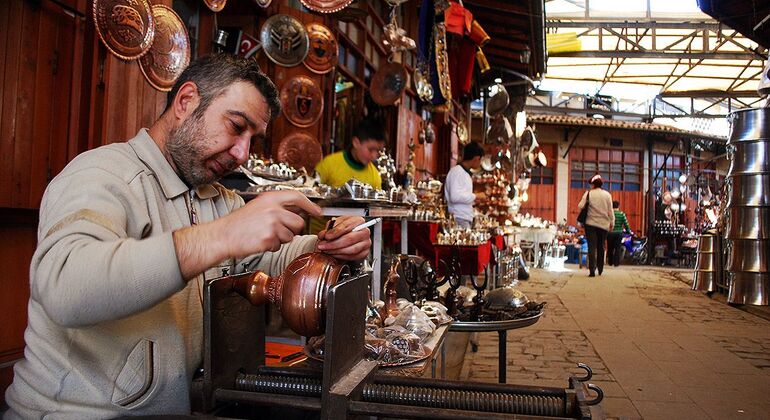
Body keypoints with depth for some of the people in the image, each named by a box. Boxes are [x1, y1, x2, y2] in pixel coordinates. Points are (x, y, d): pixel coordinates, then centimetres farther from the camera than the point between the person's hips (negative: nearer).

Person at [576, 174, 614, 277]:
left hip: (591, 224, -3)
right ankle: (600, 269, 23)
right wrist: (612, 222, 13)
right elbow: (610, 211, 4)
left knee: (592, 247, -3)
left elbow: (580, 206, -11)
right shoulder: (607, 195, 2)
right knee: (601, 247, 15)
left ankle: (592, 270, -13)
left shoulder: (588, 193, -5)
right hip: (604, 224, 3)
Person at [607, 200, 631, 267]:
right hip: (619, 233, 0)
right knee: (617, 248, 6)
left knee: (610, 248, 11)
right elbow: (626, 224, -2)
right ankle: (616, 262, 4)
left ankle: (610, 262, 18)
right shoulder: (622, 214, -3)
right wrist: (628, 231, 12)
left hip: (610, 233, 0)